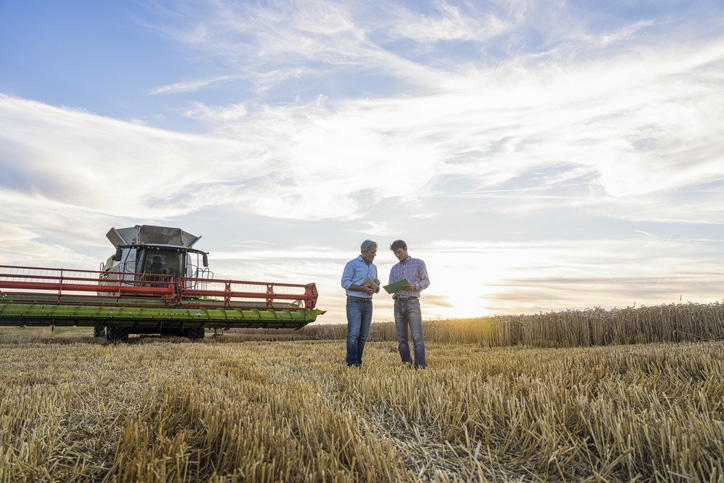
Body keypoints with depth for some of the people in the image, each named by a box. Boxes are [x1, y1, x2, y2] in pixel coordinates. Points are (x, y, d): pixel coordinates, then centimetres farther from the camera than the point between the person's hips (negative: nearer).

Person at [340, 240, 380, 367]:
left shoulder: (374, 267, 17)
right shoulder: (352, 264, -3)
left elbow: (376, 289, 22)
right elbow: (345, 283, -11)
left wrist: (377, 284, -2)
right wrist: (362, 288, -20)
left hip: (368, 303, 6)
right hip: (354, 302, -6)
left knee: (363, 335, 4)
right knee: (354, 333, -14)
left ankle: (358, 363, 9)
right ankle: (351, 363, -12)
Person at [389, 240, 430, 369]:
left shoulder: (418, 263, 6)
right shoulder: (394, 268, 19)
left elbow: (426, 282, 3)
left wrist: (415, 286, -17)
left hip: (412, 303, -5)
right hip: (398, 304, 5)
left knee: (417, 337, -11)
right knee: (401, 338, 2)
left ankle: (420, 366, -12)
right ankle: (406, 365, 7)